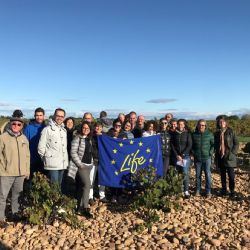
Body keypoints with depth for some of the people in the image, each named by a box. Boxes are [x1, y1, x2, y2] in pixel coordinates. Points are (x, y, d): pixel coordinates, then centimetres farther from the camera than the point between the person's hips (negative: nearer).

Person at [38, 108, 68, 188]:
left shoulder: (64, 130, 15)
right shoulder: (47, 129, -6)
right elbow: (41, 148, -5)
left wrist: (66, 161, 14)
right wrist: (46, 159, 1)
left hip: (62, 164, 6)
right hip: (52, 164, -6)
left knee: (59, 186, 15)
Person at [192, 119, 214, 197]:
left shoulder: (209, 134, -1)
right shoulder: (194, 134, 2)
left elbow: (213, 144, 4)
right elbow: (191, 145, 11)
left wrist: (210, 153, -5)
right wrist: (193, 153, 1)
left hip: (207, 158, -1)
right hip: (197, 158, 1)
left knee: (208, 174, 0)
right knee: (197, 175, 8)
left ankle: (208, 191, 11)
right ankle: (197, 190, 18)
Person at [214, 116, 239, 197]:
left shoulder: (231, 131, -4)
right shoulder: (216, 133, 7)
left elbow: (236, 143, -3)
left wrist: (232, 153, -11)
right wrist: (216, 155, 7)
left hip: (229, 157, -4)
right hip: (220, 157, 4)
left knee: (231, 175, -1)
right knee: (222, 175, 11)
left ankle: (232, 190, 14)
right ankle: (224, 190, 22)